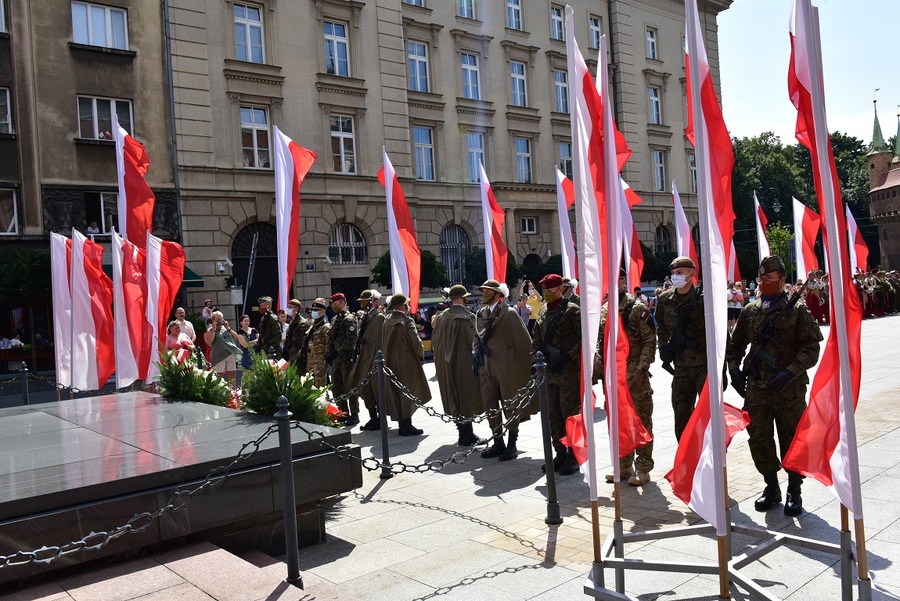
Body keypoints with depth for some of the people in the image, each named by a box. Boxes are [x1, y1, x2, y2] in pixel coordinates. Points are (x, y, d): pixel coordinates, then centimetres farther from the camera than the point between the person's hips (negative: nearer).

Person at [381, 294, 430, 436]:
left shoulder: (387, 321, 6)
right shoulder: (407, 321, -14)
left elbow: (384, 342, 12)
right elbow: (416, 342, -17)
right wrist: (421, 356, -2)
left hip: (391, 363, 7)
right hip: (407, 362, -7)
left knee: (395, 393, 12)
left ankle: (402, 424, 20)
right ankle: (407, 426, 1)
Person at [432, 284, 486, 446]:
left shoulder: (442, 317, 2)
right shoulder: (467, 317, -16)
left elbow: (435, 340, 7)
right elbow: (474, 340, -17)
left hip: (447, 365, 6)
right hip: (465, 364, -6)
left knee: (454, 398, 14)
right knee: (466, 397, 2)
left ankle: (463, 434, 23)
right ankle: (467, 436, 6)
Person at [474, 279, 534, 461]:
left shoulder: (509, 313, -7)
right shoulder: (480, 314, 10)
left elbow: (524, 340, -7)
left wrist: (527, 364, -7)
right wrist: (476, 354, 2)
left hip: (507, 368, -6)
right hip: (486, 369, 6)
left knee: (510, 408, 5)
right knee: (490, 408, 10)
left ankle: (512, 444, 17)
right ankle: (498, 443, 22)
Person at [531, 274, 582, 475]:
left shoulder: (572, 310, -9)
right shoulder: (544, 311, 12)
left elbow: (584, 339, -13)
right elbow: (537, 339, 17)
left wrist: (567, 357, -19)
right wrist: (534, 359, 2)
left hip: (569, 372, -7)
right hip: (549, 371, 7)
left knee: (570, 414, -1)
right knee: (553, 415, 11)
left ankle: (573, 456, 10)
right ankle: (560, 453, 22)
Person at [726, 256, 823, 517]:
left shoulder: (796, 310, -2)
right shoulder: (750, 311, 9)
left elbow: (811, 347, -6)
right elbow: (735, 344, 19)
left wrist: (790, 372, -17)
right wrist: (734, 369, 6)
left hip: (789, 388, -3)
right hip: (755, 388, 4)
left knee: (791, 439, 5)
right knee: (759, 440, 7)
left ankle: (794, 491, 22)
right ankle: (771, 486, 26)